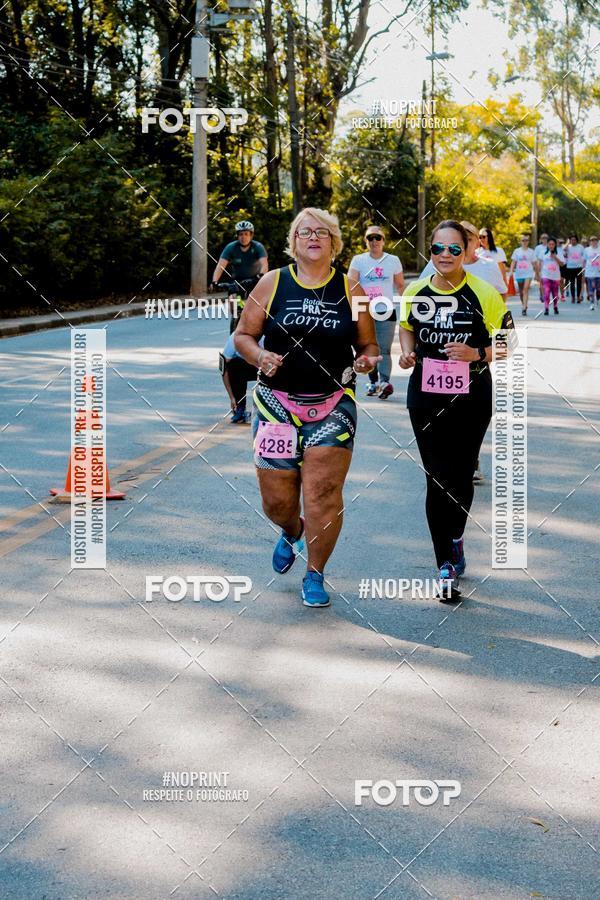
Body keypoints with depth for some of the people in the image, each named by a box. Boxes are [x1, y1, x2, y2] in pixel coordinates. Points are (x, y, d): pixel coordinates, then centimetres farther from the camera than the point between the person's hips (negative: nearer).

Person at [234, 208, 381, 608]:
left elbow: (368, 344, 12)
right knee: (277, 498, 4)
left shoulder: (350, 290, 4)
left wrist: (366, 360, -11)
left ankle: (315, 575, 10)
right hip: (277, 404, 1)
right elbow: (243, 334, 7)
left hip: (333, 406, -1)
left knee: (324, 494, -8)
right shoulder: (273, 283, 3)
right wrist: (259, 356, -13)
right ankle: (292, 532, 41)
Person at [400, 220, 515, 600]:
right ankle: (447, 564, 6)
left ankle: (455, 537, 39)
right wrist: (407, 352, -2)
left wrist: (476, 354, -21)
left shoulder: (484, 294, -9)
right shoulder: (416, 292, 0)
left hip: (471, 401, -1)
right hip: (426, 400, 1)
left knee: (461, 478, 9)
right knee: (438, 480, -2)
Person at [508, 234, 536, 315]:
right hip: (519, 273, 2)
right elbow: (513, 262, 4)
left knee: (526, 289, -17)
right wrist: (511, 271, -10)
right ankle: (524, 305, 30)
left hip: (528, 273, -2)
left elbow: (534, 263, 11)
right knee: (521, 291, 10)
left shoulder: (531, 251, 6)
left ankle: (524, 309, -22)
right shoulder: (517, 251, 6)